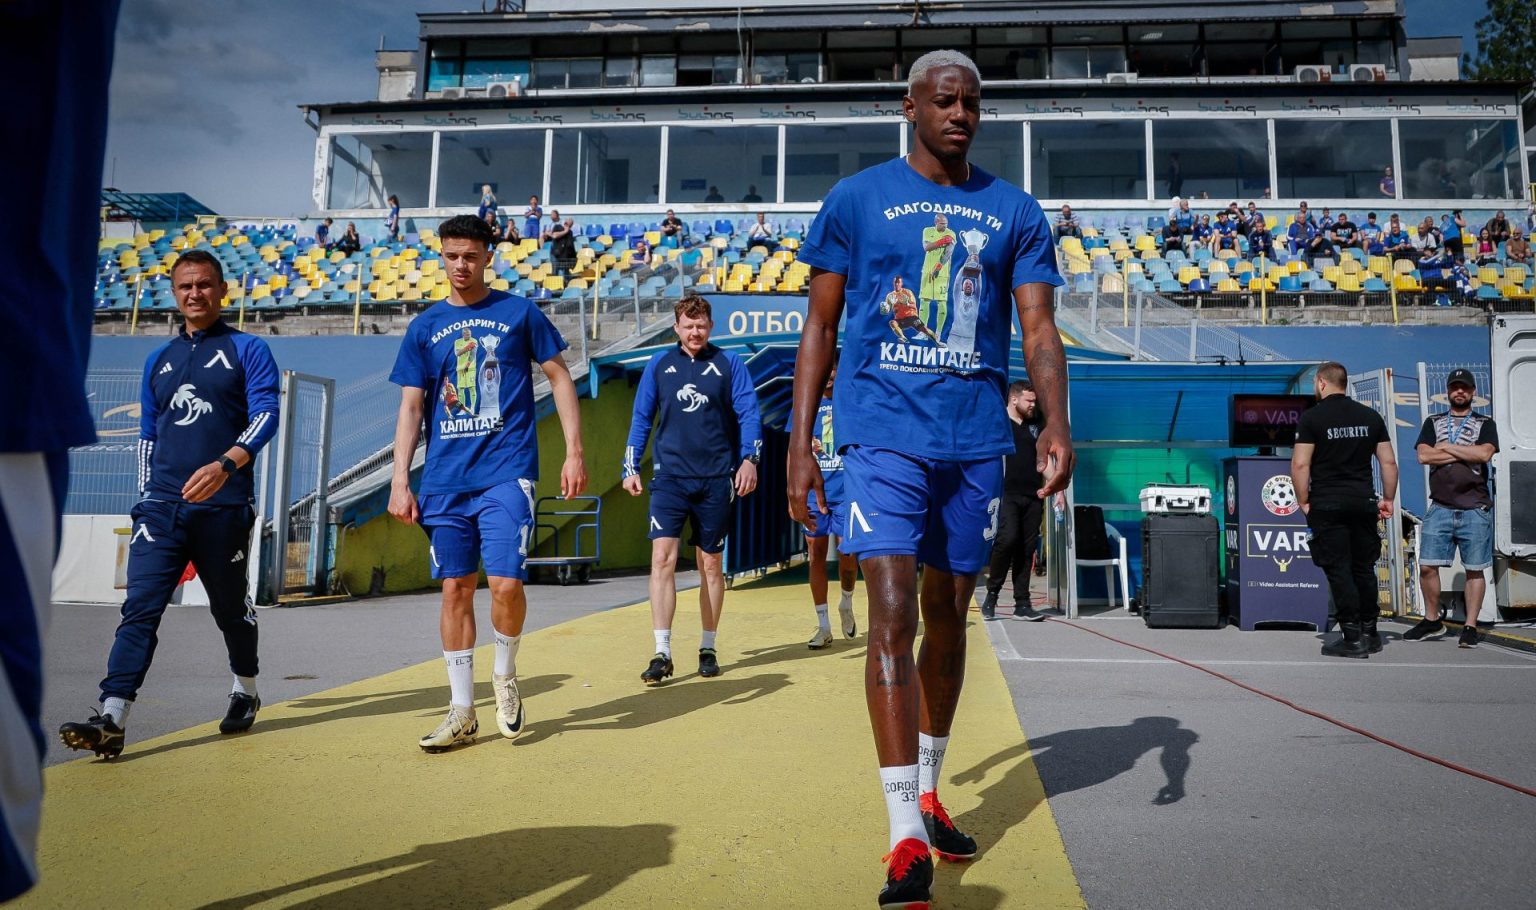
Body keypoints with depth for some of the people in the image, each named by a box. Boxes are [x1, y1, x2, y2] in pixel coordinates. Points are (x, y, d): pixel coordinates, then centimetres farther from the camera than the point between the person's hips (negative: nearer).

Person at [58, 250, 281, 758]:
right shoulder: (158, 361, 18)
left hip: (223, 507, -3)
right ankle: (112, 721, -13)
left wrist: (225, 464, -25)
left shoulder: (248, 350, 3)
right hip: (161, 507, 4)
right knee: (140, 607, -8)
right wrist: (148, 498, 15)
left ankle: (245, 692, 31)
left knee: (230, 608, 10)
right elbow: (147, 436, 22)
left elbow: (266, 415, -10)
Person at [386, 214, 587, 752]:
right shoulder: (424, 327, 11)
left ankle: (505, 677, 17)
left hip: (506, 471, -3)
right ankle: (462, 712, 16)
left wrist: (574, 451, -2)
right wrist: (400, 479, 1)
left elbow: (560, 378, 7)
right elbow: (411, 407, 10)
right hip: (445, 479, 3)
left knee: (505, 583, -13)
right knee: (455, 589, 6)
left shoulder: (519, 313, 5)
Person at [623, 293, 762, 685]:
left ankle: (708, 649, 20)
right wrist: (632, 467, 5)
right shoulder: (659, 365, 9)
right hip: (669, 477, 1)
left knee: (711, 564, 8)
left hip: (716, 479, 0)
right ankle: (662, 653, -9)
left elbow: (749, 413, 1)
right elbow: (641, 418, 12)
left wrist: (749, 458, -13)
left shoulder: (729, 363, 5)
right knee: (662, 558, -12)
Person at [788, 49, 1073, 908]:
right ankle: (907, 839, -7)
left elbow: (1038, 326, 4)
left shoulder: (1015, 210, 11)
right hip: (885, 434, -3)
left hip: (975, 440, 3)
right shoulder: (857, 199, 5)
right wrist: (800, 442, -2)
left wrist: (1057, 421, -13)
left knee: (949, 616, 12)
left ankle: (928, 793, 31)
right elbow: (821, 325, 5)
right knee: (894, 615, -13)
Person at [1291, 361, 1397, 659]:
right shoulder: (1371, 416, 8)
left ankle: (1353, 638, -2)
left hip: (1327, 504, -5)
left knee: (1338, 570, -2)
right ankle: (1370, 633, 22)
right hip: (1363, 502, 5)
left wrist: (1303, 501, -3)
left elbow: (1300, 464, -12)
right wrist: (1388, 499, 14)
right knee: (1364, 568, 14)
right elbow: (1389, 461, 7)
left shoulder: (1312, 416, -7)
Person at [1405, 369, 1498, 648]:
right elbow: (1424, 456, -3)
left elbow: (1484, 454, -10)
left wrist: (1447, 446, -5)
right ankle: (1432, 621, 13)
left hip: (1475, 509, -1)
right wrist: (1466, 453, -5)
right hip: (1440, 507, 1)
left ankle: (1470, 627, 7)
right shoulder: (1433, 422, 14)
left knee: (1475, 570, 1)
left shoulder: (1485, 424, 10)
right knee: (1427, 566, -2)